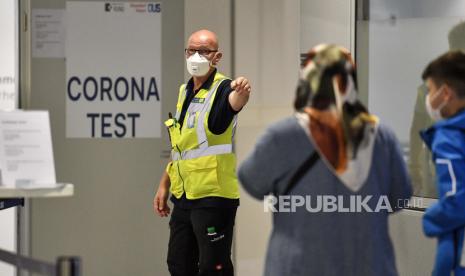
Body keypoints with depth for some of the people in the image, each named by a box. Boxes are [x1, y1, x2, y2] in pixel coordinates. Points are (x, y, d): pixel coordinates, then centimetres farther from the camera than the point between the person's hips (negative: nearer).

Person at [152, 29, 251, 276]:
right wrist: (164, 185, 19)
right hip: (183, 196, 8)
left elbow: (234, 101, -37)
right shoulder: (184, 92, 13)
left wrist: (241, 92, -60)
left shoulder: (222, 88, -10)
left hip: (213, 195, -8)